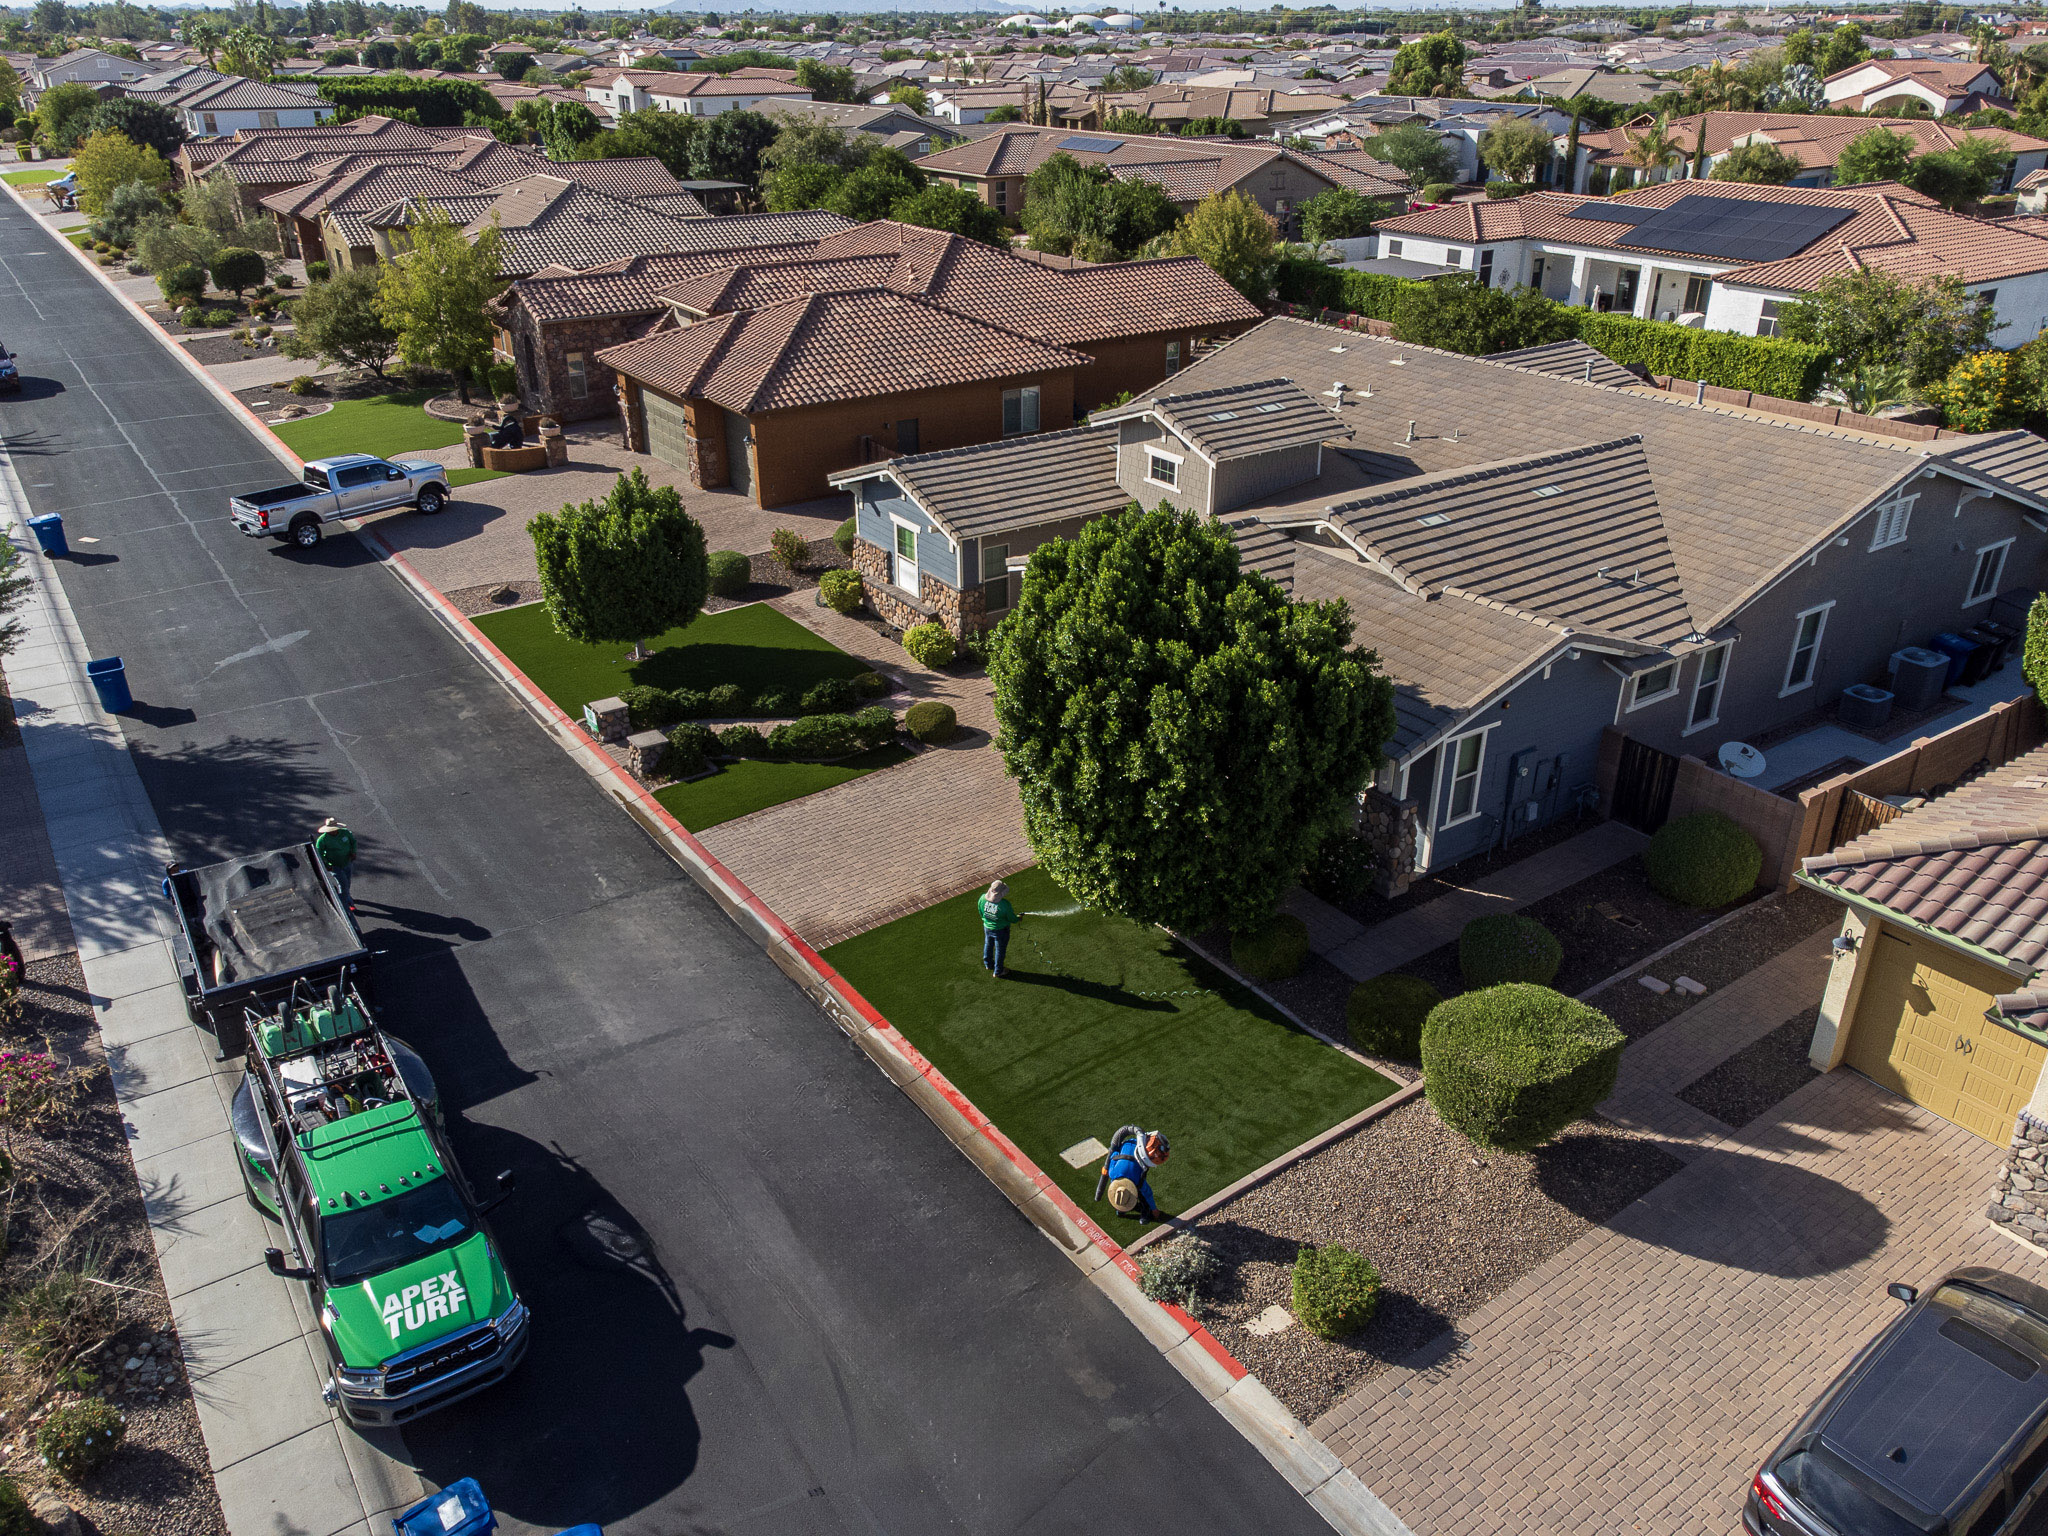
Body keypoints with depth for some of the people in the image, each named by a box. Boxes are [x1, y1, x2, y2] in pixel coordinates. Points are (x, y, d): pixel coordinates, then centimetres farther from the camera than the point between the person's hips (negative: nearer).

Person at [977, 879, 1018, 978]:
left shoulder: (983, 898, -22)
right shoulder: (1004, 904, -35)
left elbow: (981, 913, -3)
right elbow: (1012, 919, -19)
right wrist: (1018, 918, 5)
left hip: (987, 927, 5)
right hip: (1001, 930, -5)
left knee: (988, 946, 30)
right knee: (1000, 950, 19)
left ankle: (988, 964, 54)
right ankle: (998, 971, 38)